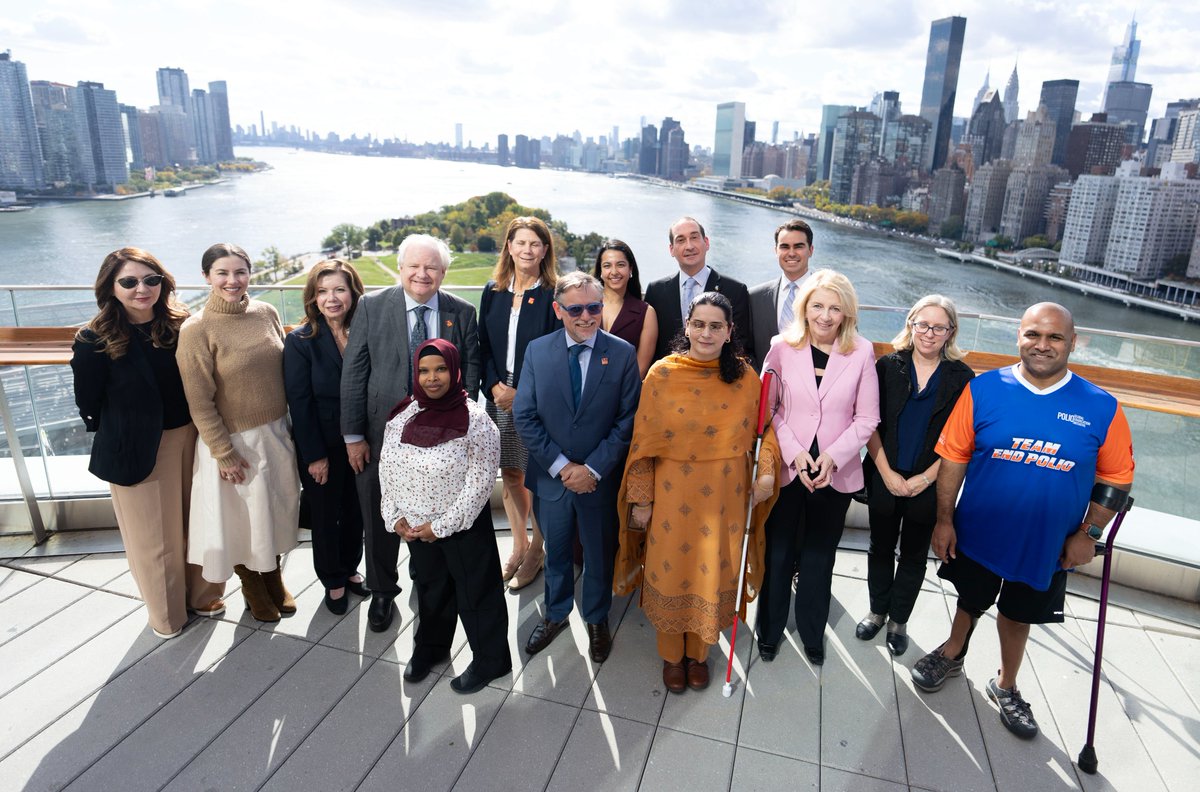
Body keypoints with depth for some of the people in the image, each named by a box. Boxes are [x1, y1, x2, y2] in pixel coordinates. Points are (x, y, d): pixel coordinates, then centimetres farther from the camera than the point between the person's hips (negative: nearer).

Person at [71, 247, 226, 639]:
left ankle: (202, 594, 38)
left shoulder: (182, 325, -4)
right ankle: (166, 614, 33)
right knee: (155, 535, 12)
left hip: (190, 437, 3)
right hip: (138, 447, -3)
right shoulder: (95, 341, -13)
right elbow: (88, 406, -5)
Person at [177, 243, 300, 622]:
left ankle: (274, 578, 43)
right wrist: (224, 453, -12)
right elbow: (199, 402, -13)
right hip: (234, 440, -4)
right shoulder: (196, 330, -16)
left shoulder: (266, 313, -2)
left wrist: (293, 424, 8)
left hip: (277, 433, 4)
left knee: (277, 510, 19)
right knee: (241, 519, 14)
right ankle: (252, 587, 39)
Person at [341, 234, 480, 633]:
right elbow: (353, 373, -6)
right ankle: (382, 592, 37)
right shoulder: (371, 307, -5)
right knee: (379, 520, 14)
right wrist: (353, 435, -7)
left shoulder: (462, 313, -1)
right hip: (381, 433, -1)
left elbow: (471, 373, 1)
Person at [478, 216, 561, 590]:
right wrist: (495, 387, -7)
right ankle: (519, 546, 31)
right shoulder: (493, 292, 6)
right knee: (510, 475, 13)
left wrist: (522, 394, -14)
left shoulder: (553, 295, -8)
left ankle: (535, 552, 23)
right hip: (499, 396, 4)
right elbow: (483, 346, 8)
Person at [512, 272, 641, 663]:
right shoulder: (537, 351, -5)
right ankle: (556, 614, 46)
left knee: (599, 553, 18)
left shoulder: (623, 354, -9)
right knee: (556, 551, 21)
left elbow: (628, 420, -10)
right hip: (552, 476, 1)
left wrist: (594, 468, -15)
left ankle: (597, 619, 43)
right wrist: (560, 465, -13)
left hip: (600, 479, -1)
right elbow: (524, 416, -6)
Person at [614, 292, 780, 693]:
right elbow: (644, 441, -6)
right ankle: (672, 655, 38)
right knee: (671, 574, 13)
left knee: (713, 576, 14)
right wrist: (641, 500, -5)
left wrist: (767, 472, -10)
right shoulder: (662, 375, -9)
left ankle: (698, 653, 41)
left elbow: (765, 429, 7)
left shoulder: (746, 377, -3)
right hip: (673, 500, -1)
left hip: (724, 502, 2)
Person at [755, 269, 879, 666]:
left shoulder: (862, 352, -5)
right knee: (778, 554, 12)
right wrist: (794, 452, -15)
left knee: (819, 557, 15)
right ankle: (770, 629, 33)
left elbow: (867, 418, -3)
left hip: (836, 473, 1)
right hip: (787, 468, 0)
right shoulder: (782, 347, -6)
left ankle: (812, 632, 36)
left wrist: (833, 456, -14)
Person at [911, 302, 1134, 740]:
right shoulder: (981, 390, -14)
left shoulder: (1102, 408, -11)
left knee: (1019, 615, 20)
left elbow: (1115, 478, 0)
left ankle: (1006, 687, 45)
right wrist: (944, 519, -7)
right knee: (970, 602, 21)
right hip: (977, 535, 0)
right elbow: (953, 458, -9)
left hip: (1046, 546, 1)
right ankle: (951, 656, 50)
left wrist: (1089, 532, -4)